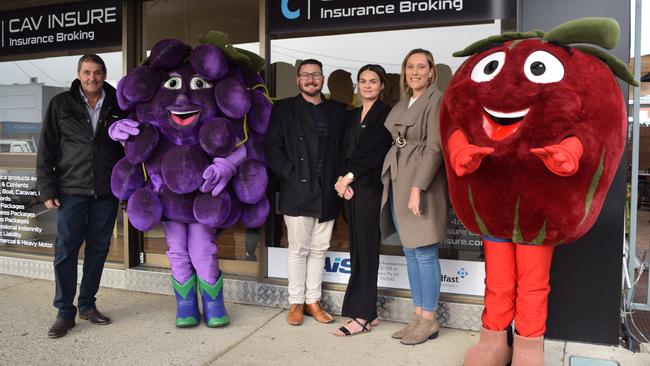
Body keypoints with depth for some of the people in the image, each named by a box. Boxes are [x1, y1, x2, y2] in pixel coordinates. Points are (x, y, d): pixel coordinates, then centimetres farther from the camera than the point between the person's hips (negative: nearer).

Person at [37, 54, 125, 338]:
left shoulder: (117, 107, 7)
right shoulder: (61, 105, 4)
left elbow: (129, 149, 10)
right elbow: (46, 150, 3)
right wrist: (47, 190, -4)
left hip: (106, 192, 2)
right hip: (72, 191, -1)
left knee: (98, 250, 7)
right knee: (66, 250, -1)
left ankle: (87, 305, 22)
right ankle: (65, 312, 11)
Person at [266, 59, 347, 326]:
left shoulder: (337, 111, 14)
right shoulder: (284, 109, 6)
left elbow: (343, 148, 12)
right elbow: (273, 146, 0)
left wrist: (340, 179, 0)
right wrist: (289, 174, -9)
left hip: (327, 193, 3)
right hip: (297, 191, -3)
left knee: (319, 249, 9)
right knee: (298, 249, 3)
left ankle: (313, 301, 20)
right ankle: (296, 303, 15)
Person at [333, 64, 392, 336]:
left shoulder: (385, 114, -3)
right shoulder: (352, 115, 18)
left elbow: (376, 154, -11)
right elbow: (345, 152, 13)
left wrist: (349, 177, -9)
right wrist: (342, 181, -3)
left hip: (369, 188, -7)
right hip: (349, 189, 7)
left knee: (365, 250, -4)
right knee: (358, 249, 8)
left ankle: (362, 316, 3)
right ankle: (368, 312, 16)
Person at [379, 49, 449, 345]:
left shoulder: (436, 100, -8)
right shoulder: (402, 103, 17)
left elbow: (434, 149, -15)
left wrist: (417, 188, -21)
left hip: (422, 183, -8)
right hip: (398, 182, 8)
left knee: (424, 252, -2)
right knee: (410, 252, 11)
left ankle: (429, 319, 11)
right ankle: (418, 315, 22)